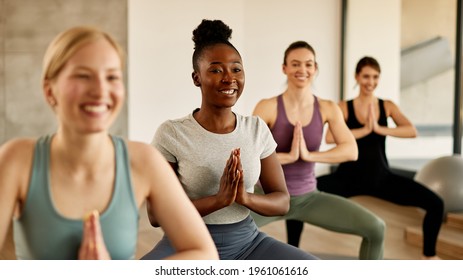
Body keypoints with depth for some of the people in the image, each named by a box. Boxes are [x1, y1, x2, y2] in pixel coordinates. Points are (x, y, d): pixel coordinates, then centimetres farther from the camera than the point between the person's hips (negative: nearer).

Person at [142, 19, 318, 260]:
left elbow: (282, 201, 3)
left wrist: (246, 198, -19)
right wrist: (218, 200, -25)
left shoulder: (257, 129, 2)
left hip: (247, 240, 4)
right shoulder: (171, 133, -10)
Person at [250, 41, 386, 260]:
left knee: (375, 228, -9)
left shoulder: (327, 109, -2)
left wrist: (309, 155, -23)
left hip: (309, 198, 3)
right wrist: (288, 156, -25)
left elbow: (351, 151, -13)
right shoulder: (268, 107, -12)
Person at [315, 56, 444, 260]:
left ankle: (429, 255, 16)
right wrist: (365, 130, -25)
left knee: (436, 204, -10)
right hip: (349, 177, -2)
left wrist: (379, 129, -23)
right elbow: (330, 137, -21)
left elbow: (412, 131, -12)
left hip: (381, 177, 2)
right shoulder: (343, 107, -2)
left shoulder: (388, 106, 5)